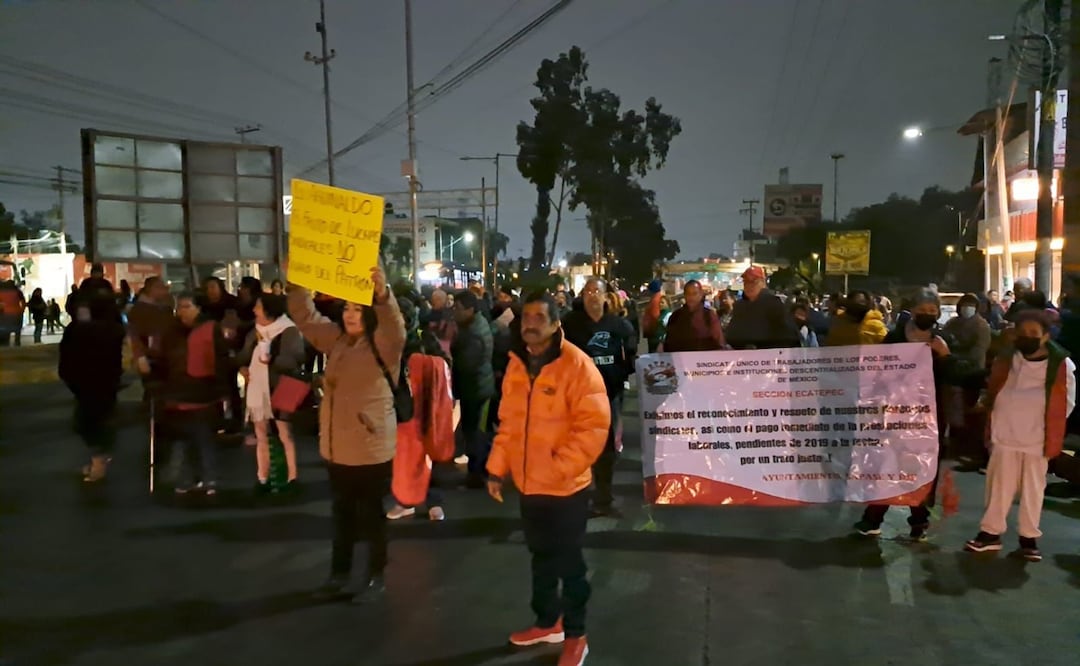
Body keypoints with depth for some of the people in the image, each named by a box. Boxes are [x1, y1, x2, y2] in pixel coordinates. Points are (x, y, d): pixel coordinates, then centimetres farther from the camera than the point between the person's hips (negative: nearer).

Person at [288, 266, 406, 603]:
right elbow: (305, 318, 12)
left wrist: (383, 294, -51)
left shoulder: (382, 345, -14)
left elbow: (395, 328, -35)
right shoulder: (336, 339, 7)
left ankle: (376, 576, 24)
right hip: (337, 447, 7)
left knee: (370, 514, 8)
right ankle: (339, 574, 34)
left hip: (371, 448, -7)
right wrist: (296, 283, -2)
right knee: (342, 513, 19)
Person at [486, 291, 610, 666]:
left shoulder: (577, 365, -16)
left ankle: (575, 636, 26)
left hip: (566, 486, -6)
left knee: (569, 563, 8)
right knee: (542, 557, 21)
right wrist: (497, 467, 7)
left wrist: (558, 468, -22)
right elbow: (508, 423, 12)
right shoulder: (516, 365, 4)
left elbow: (594, 427, -19)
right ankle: (547, 622, 40)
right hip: (529, 483, 6)